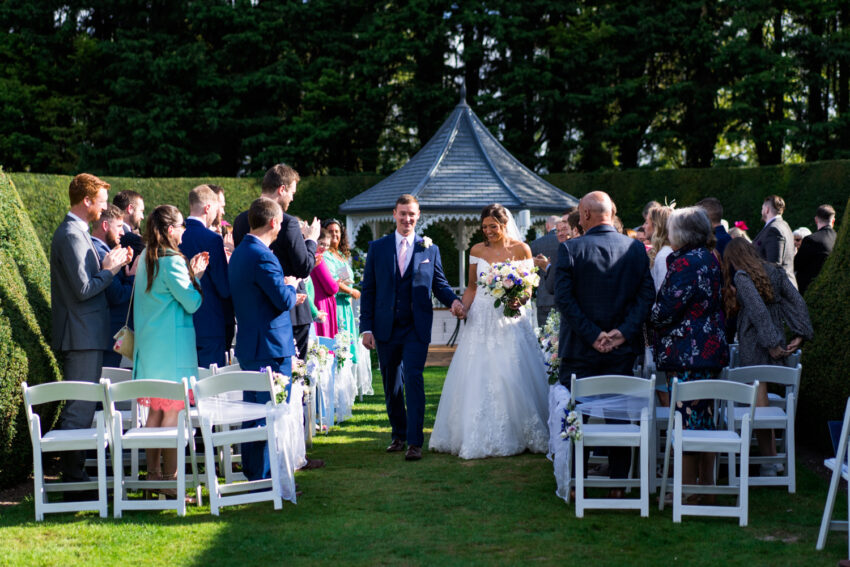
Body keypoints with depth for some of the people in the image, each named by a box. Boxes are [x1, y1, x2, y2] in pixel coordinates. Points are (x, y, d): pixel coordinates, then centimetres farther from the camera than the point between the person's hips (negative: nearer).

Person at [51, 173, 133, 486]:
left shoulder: (76, 232, 16)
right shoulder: (72, 235, -17)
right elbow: (83, 289, -22)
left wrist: (111, 264, 8)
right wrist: (110, 268, -9)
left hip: (84, 334, 11)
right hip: (82, 336, -11)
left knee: (79, 408, 14)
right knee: (80, 410, -7)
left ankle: (74, 475, 21)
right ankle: (74, 481, -2)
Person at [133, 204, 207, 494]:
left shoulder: (147, 259, 12)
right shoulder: (172, 261, -15)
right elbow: (192, 303, -14)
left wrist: (189, 272, 14)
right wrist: (196, 275, 0)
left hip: (149, 345, 9)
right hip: (172, 346, -9)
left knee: (156, 410, 13)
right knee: (173, 411, -5)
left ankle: (153, 472, 19)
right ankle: (170, 477, -3)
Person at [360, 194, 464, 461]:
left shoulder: (430, 249, 6)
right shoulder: (377, 247, 6)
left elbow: (439, 284, 11)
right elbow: (368, 289, 5)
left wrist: (454, 300, -12)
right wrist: (366, 327, -2)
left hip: (416, 329, -2)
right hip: (385, 329, 2)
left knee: (413, 379, -14)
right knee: (391, 385, 10)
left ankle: (415, 442, -11)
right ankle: (399, 434, 27)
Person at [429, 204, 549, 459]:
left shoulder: (520, 249, 0)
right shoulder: (477, 251, 8)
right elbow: (472, 286, 14)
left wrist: (518, 301, -18)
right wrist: (463, 306, -4)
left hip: (510, 319, -3)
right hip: (482, 320, 3)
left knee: (512, 377, -6)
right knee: (477, 377, 1)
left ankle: (517, 435, 6)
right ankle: (479, 436, 10)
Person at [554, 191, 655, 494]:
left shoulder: (570, 249, -9)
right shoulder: (636, 248, 2)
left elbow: (564, 297, -13)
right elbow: (647, 294, -2)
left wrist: (592, 335, -10)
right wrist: (623, 331, -7)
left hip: (580, 349, -3)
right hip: (623, 349, 3)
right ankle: (619, 483, 14)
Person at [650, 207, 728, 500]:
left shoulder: (685, 264, -17)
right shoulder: (711, 260, 12)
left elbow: (666, 310, -19)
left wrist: (651, 318, 2)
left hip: (687, 354, -10)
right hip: (711, 351, 10)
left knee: (686, 422, -4)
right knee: (706, 420, 15)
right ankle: (707, 486, 23)